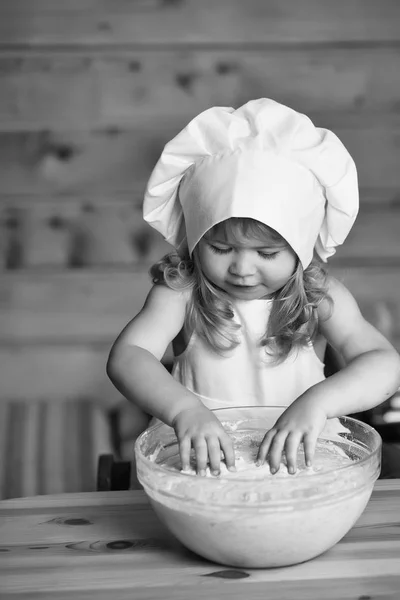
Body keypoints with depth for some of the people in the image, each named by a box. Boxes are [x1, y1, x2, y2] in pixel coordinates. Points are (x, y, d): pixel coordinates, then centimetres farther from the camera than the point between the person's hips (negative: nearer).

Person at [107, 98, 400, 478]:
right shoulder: (181, 293, -9)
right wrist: (183, 408, -40)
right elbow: (125, 357, -21)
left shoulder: (320, 298, -7)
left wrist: (319, 401, -36)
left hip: (299, 461, 1)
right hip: (206, 464, -1)